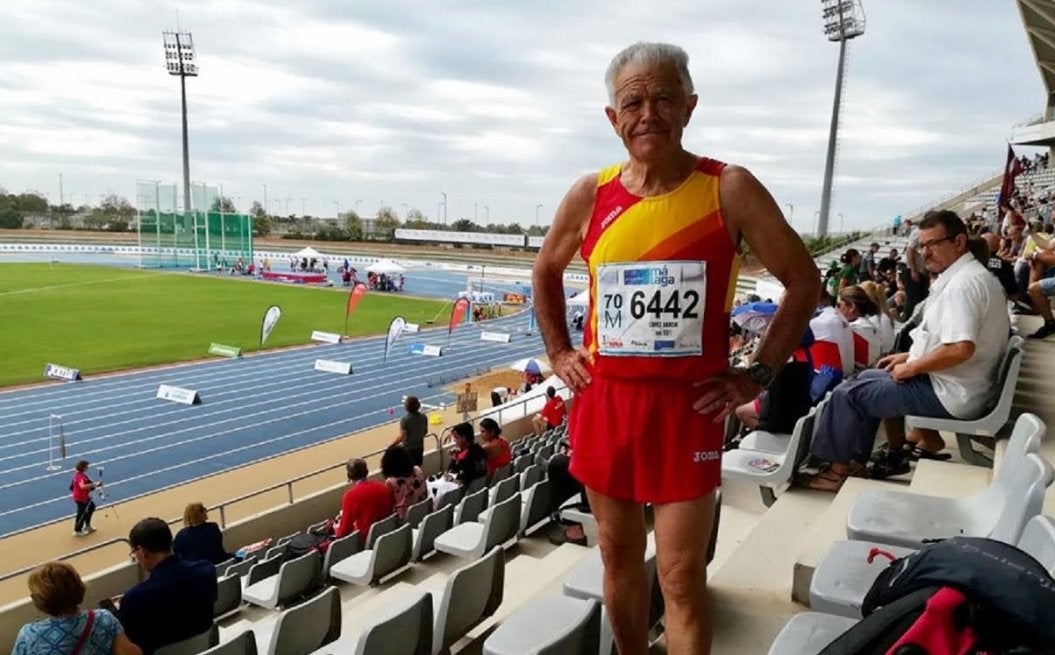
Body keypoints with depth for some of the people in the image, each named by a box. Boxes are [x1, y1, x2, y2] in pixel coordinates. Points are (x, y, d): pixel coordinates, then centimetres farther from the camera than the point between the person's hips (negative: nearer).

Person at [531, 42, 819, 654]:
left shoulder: (729, 190, -8)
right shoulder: (591, 195, 1)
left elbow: (803, 279, 1)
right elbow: (546, 271, 19)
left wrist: (758, 375, -3)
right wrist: (559, 352, 10)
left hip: (688, 405, -3)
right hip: (605, 401, 4)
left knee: (681, 574, 3)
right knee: (620, 555, 17)